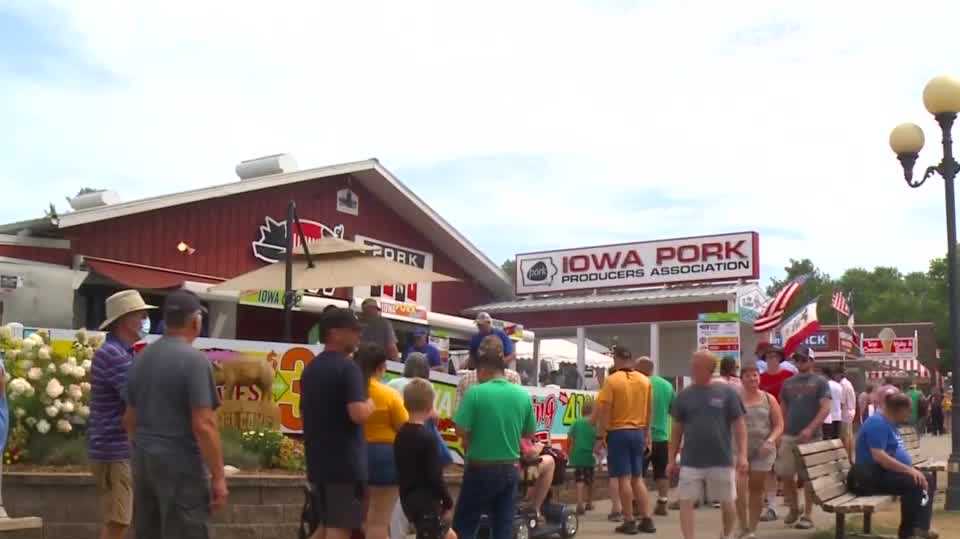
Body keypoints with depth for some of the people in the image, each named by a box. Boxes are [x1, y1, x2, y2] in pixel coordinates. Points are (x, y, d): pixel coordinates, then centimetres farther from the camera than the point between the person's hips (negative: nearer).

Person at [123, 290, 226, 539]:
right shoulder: (194, 359, -14)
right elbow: (203, 426, -19)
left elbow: (129, 419, 17)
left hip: (143, 460, 8)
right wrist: (218, 476, -15)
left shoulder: (141, 357, 9)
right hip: (181, 465, -8)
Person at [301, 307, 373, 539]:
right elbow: (358, 414, -24)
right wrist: (370, 404, -4)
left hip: (318, 460, 8)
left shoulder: (310, 369, 13)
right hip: (345, 461, -8)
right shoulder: (348, 367, -14)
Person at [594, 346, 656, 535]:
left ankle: (629, 522, 1)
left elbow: (604, 410, -12)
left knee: (624, 478, -1)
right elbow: (649, 410, 11)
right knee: (637, 477, 14)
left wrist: (600, 436, -7)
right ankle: (647, 520, 12)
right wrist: (647, 434, 19)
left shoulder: (612, 380, -9)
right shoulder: (645, 381, 6)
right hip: (638, 432, 5)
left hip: (618, 433, -5)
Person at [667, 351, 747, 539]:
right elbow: (677, 429, 9)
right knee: (685, 502, -4)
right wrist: (672, 459, 7)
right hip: (690, 461, 1)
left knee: (727, 503, 12)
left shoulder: (727, 392, -3)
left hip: (722, 460, -1)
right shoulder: (684, 395, 3)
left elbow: (739, 425, -1)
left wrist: (742, 454, -8)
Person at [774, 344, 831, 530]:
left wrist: (810, 428, -21)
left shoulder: (820, 382, -1)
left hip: (811, 436, -4)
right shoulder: (788, 383, 12)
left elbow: (826, 408, -10)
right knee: (785, 475, 3)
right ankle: (794, 509, 22)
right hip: (789, 435, 4)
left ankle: (807, 515, 10)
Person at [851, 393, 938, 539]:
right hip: (873, 476, -11)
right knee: (913, 484, -25)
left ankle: (920, 527, 5)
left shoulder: (890, 423, 15)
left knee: (926, 480, 6)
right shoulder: (878, 423, -19)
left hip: (887, 473, 11)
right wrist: (909, 470, -26)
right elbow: (878, 456, -28)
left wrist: (911, 469, 6)